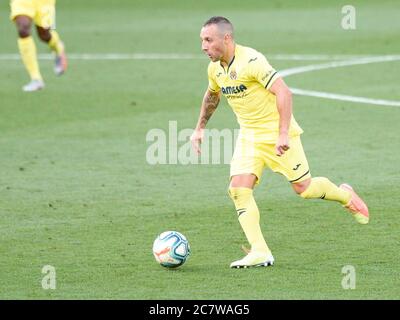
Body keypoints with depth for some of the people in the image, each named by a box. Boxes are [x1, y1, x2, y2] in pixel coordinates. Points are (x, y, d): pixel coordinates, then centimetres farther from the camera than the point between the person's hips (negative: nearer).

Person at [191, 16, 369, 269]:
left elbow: (283, 92, -27)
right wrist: (200, 128, 23)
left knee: (303, 188, 1)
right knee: (239, 189, -11)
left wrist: (283, 134, -31)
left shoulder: (251, 61, -24)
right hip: (248, 136, 7)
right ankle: (260, 253, -9)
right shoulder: (215, 69, 1)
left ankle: (346, 196, 32)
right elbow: (212, 95, 25)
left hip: (277, 133, -7)